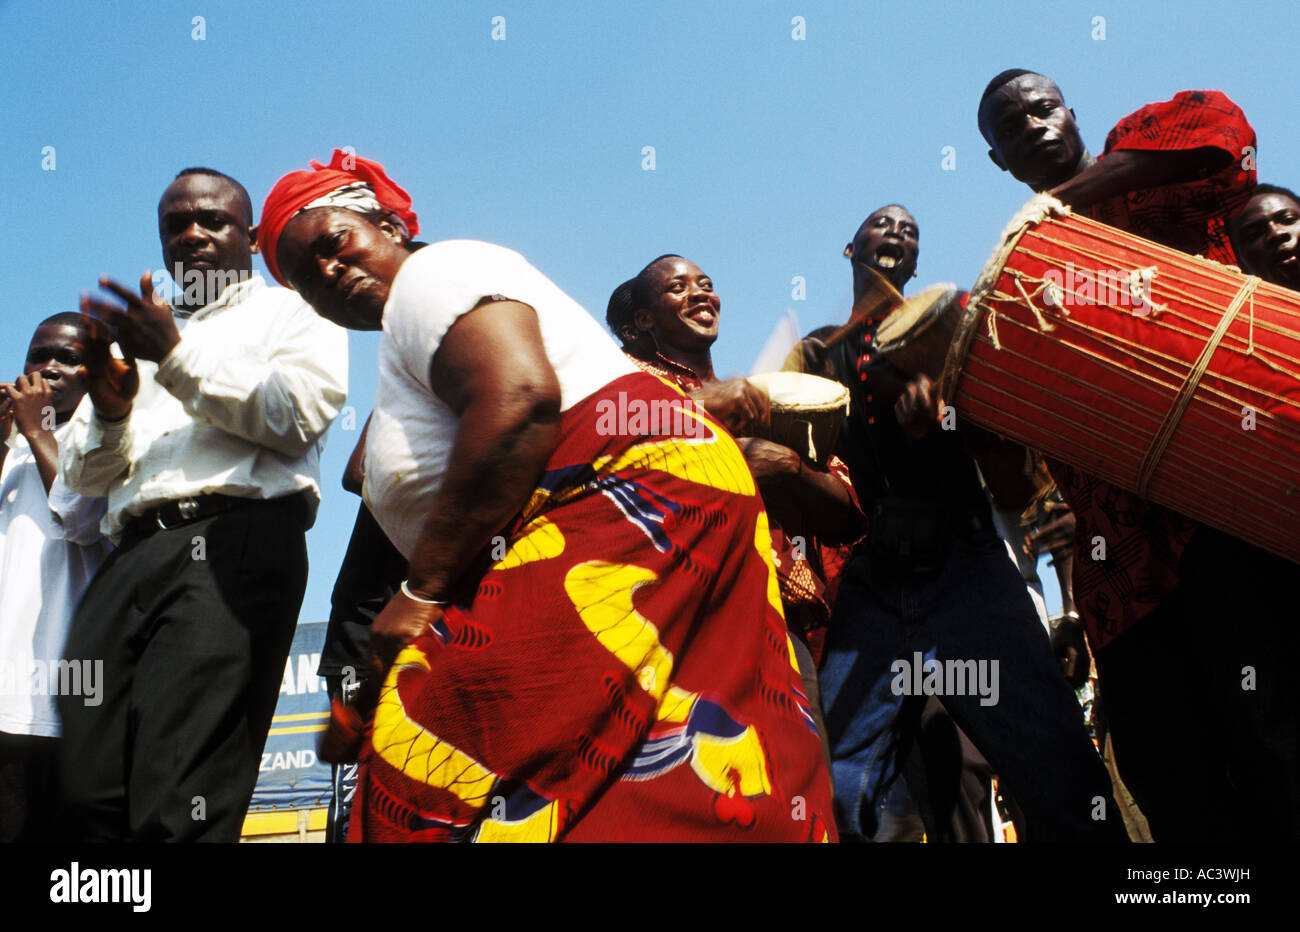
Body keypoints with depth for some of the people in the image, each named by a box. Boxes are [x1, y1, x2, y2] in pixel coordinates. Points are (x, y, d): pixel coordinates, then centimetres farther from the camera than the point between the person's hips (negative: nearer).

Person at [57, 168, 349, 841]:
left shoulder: (292, 312, 18)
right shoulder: (144, 331, 33)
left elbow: (297, 415, -3)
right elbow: (81, 474, 26)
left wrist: (179, 358, -8)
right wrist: (109, 413, 4)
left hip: (233, 540, -6)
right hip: (132, 553, 6)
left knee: (178, 805, -17)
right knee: (88, 797, -6)